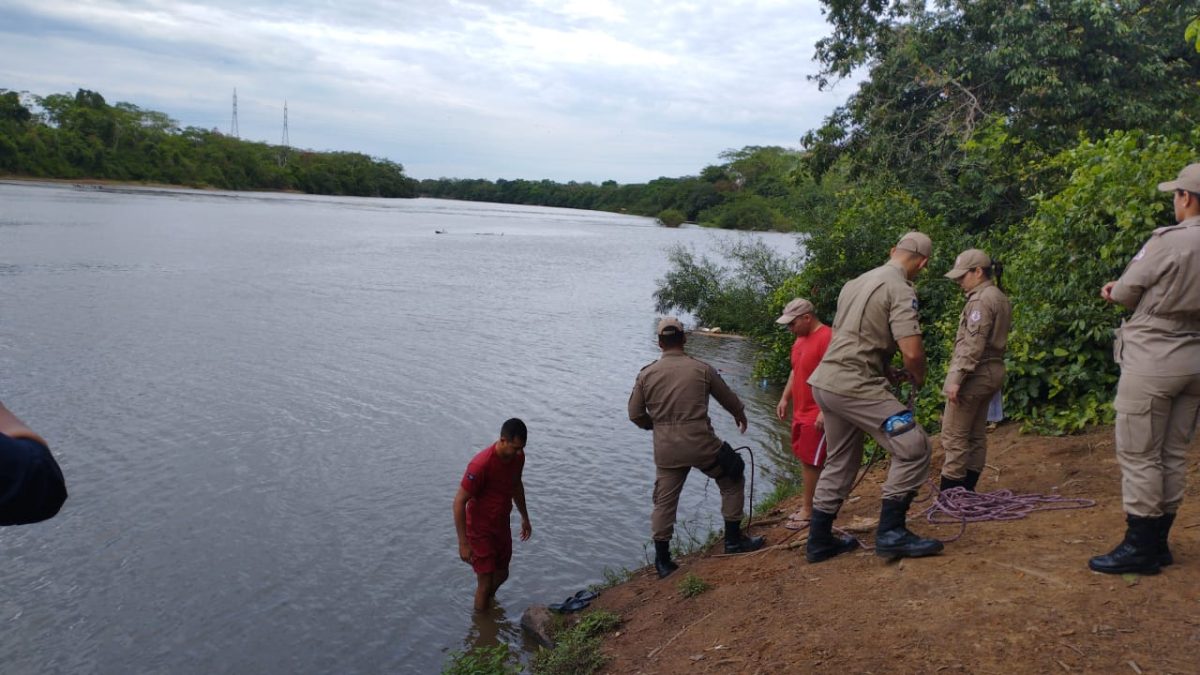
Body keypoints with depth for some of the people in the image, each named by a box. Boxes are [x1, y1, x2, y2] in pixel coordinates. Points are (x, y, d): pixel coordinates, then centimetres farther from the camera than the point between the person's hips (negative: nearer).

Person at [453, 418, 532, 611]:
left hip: (502, 526, 7)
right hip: (480, 531, -7)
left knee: (502, 574, 24)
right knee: (486, 582, 2)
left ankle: (488, 600, 53)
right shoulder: (481, 465, -32)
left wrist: (525, 517, 20)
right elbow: (459, 502, -26)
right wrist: (463, 543, -24)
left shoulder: (518, 456, -9)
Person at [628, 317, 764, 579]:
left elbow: (635, 414, 5)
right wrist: (741, 417, 31)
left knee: (664, 502, 13)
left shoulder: (646, 374, 1)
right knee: (733, 481, 19)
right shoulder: (702, 369, -3)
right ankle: (733, 539, 23)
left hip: (666, 450, 2)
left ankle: (662, 561, 16)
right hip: (701, 444, -2)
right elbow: (729, 399, 10)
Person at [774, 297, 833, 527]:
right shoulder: (801, 339, 12)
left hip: (817, 414, -9)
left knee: (810, 461, -3)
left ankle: (808, 510, 6)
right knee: (804, 458, 13)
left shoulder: (827, 337, -18)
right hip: (800, 412, 9)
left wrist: (825, 411, -23)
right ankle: (810, 503, 23)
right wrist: (785, 398, 15)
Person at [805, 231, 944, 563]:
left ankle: (819, 541, 24)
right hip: (854, 386, -9)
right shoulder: (900, 289, -9)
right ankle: (890, 533, -2)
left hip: (827, 381, 9)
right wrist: (918, 377, 3)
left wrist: (887, 370, 21)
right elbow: (912, 351, -19)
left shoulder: (856, 283, 18)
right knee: (913, 447, -4)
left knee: (840, 461, 19)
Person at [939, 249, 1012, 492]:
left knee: (954, 436, -7)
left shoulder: (981, 299, -15)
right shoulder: (1000, 298, 16)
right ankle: (967, 490, 16)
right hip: (992, 370, 10)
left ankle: (949, 495, -6)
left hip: (975, 373, -10)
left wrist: (956, 378, -23)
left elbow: (973, 344, -22)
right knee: (976, 435, 12)